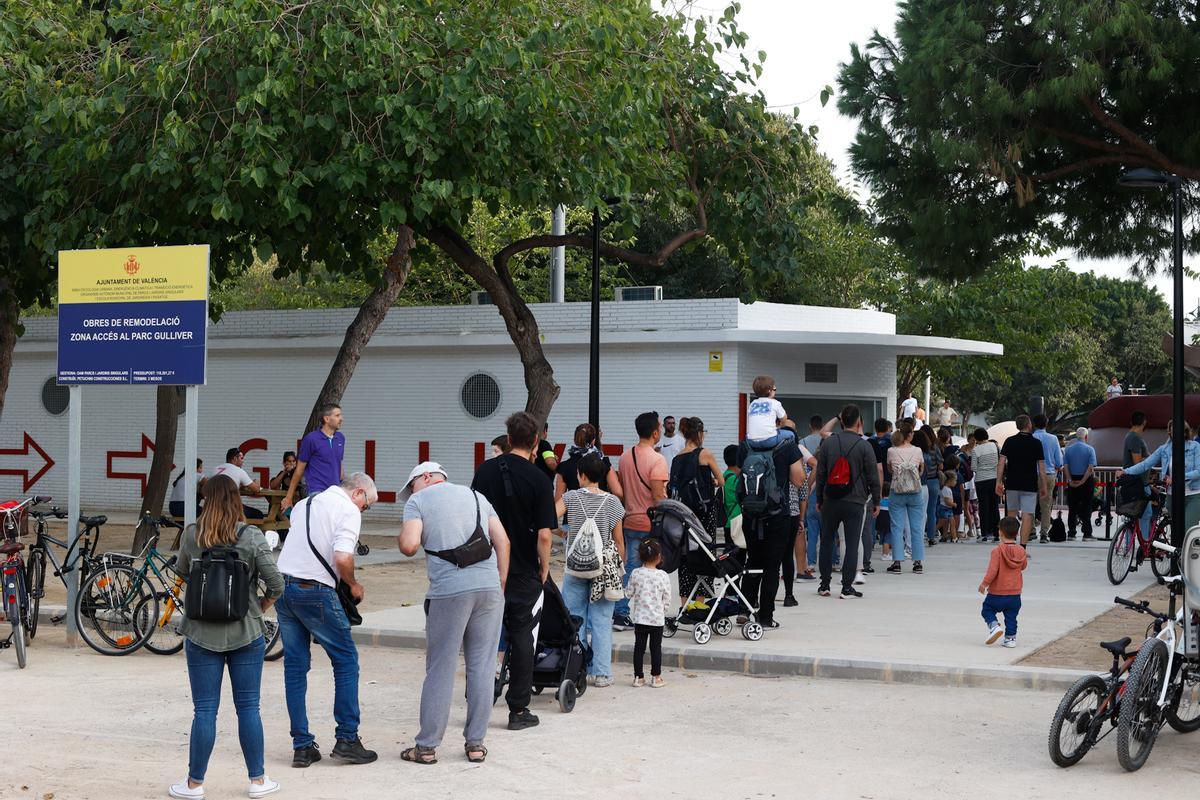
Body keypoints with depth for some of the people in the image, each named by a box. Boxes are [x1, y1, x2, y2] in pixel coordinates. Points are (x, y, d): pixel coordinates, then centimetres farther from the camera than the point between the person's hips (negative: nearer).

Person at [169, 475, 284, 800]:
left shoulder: (191, 535, -4)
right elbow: (276, 583, -10)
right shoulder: (252, 536, -8)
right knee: (248, 707, 8)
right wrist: (261, 608, 7)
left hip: (201, 633, 1)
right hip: (246, 633, -1)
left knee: (204, 710, 6)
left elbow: (181, 570, 15)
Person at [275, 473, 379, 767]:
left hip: (283, 585, 7)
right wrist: (353, 585, -1)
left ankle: (302, 746, 11)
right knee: (346, 660, 6)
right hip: (315, 591, -7)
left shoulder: (304, 503, 20)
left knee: (295, 665, 11)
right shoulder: (348, 511, -5)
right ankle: (346, 739, 4)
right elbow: (342, 558, -19)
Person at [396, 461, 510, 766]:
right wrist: (501, 585, 14)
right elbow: (502, 540, 11)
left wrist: (400, 538, 15)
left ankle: (427, 746, 9)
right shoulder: (476, 496, 21)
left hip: (449, 590, -4)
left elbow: (410, 545, -8)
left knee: (440, 670, 3)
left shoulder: (418, 501, 7)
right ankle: (475, 743, 12)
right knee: (482, 666, 8)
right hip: (489, 586, 4)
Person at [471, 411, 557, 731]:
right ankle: (518, 710, 8)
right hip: (524, 573, -3)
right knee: (522, 639, 6)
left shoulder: (485, 471, 0)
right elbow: (543, 534, -15)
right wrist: (545, 567, 1)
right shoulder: (539, 480, -12)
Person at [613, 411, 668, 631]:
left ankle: (621, 613, 5)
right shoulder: (657, 460, -16)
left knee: (630, 568, 10)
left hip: (630, 522, 6)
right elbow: (658, 496, -18)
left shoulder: (625, 457, 6)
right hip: (652, 524, -6)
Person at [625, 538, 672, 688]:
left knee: (639, 647, 8)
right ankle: (656, 677, 11)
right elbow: (667, 598, -3)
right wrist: (665, 612, 13)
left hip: (640, 617, 1)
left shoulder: (636, 574, -7)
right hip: (657, 618, -1)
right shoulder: (662, 576, -10)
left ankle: (638, 677, 11)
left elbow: (628, 593, 0)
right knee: (656, 647, 7)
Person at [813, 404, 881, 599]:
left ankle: (824, 585, 15)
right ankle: (847, 587, -2)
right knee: (852, 543, 0)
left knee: (826, 541, 13)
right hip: (855, 502, -3)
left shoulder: (829, 443, 3)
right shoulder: (864, 446, -6)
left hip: (830, 501, 3)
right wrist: (876, 501, 8)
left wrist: (819, 499, 14)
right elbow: (873, 476, -3)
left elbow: (820, 473, 6)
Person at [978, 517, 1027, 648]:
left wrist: (984, 583, -11)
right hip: (1015, 593, 4)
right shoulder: (1021, 551, -2)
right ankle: (1010, 638, 13)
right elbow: (1023, 566, 14)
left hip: (997, 593, -4)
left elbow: (993, 569, -20)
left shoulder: (997, 550, -16)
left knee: (987, 610, 13)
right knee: (1011, 617, 14)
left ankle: (994, 626, -9)